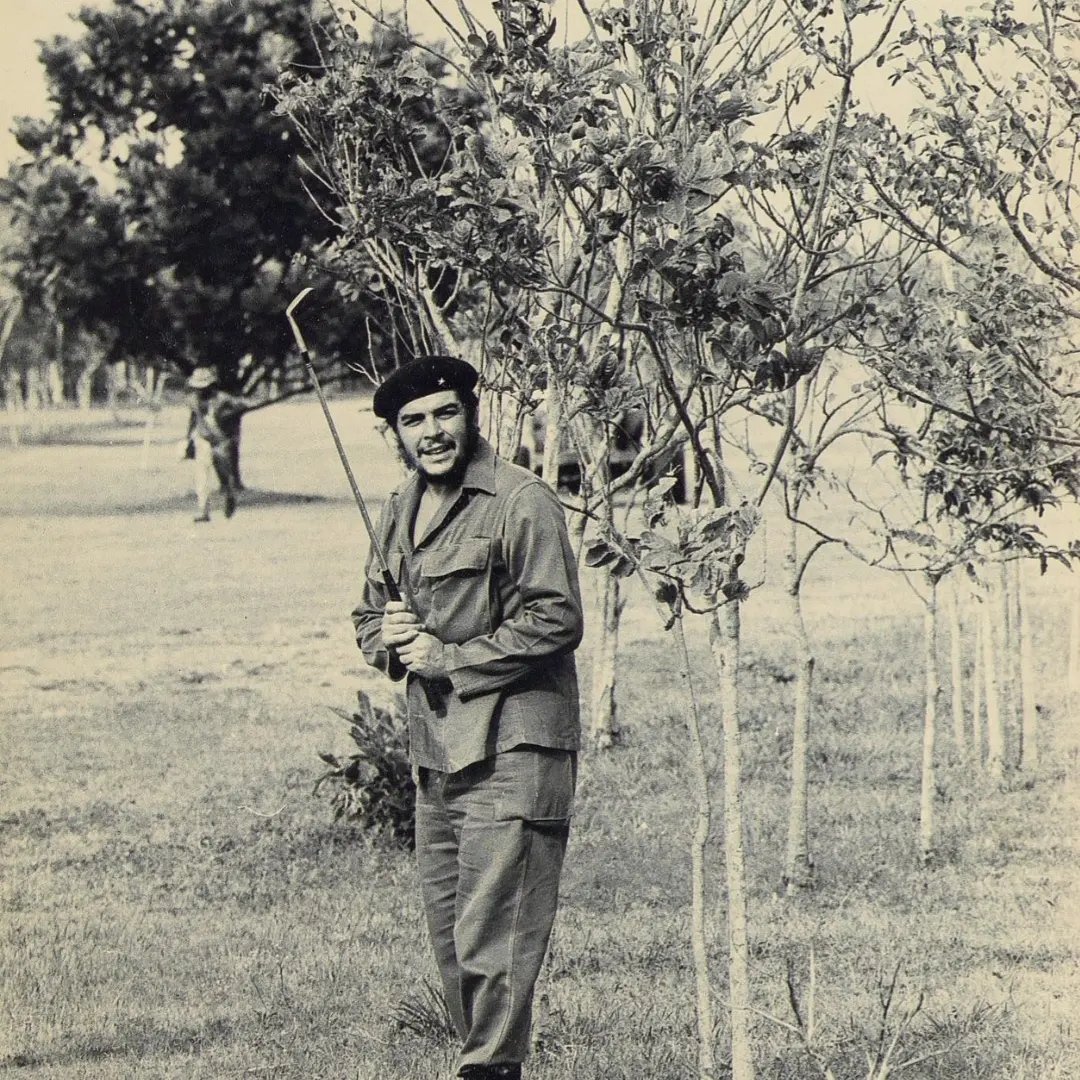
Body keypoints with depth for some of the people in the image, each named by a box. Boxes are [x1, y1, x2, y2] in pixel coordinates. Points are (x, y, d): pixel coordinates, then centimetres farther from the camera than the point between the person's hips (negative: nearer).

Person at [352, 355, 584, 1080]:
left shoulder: (522, 503, -9)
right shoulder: (402, 510, 16)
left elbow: (555, 622, -14)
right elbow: (370, 613, 26)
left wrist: (448, 656, -14)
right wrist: (388, 639, 2)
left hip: (511, 752, -8)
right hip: (436, 755, 8)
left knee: (492, 939, -10)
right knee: (450, 938, 12)